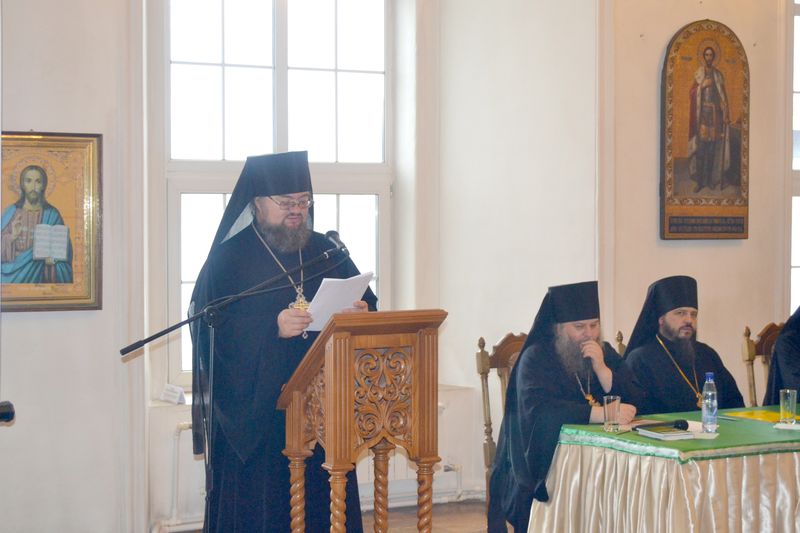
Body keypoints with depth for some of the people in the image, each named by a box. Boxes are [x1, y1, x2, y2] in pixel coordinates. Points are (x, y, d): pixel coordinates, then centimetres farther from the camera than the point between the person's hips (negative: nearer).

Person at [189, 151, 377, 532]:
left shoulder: (328, 254, 12)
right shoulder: (228, 259, -2)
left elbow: (368, 306, 12)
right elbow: (214, 332, -11)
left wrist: (360, 314, -11)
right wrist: (273, 328, -24)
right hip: (253, 419, -4)